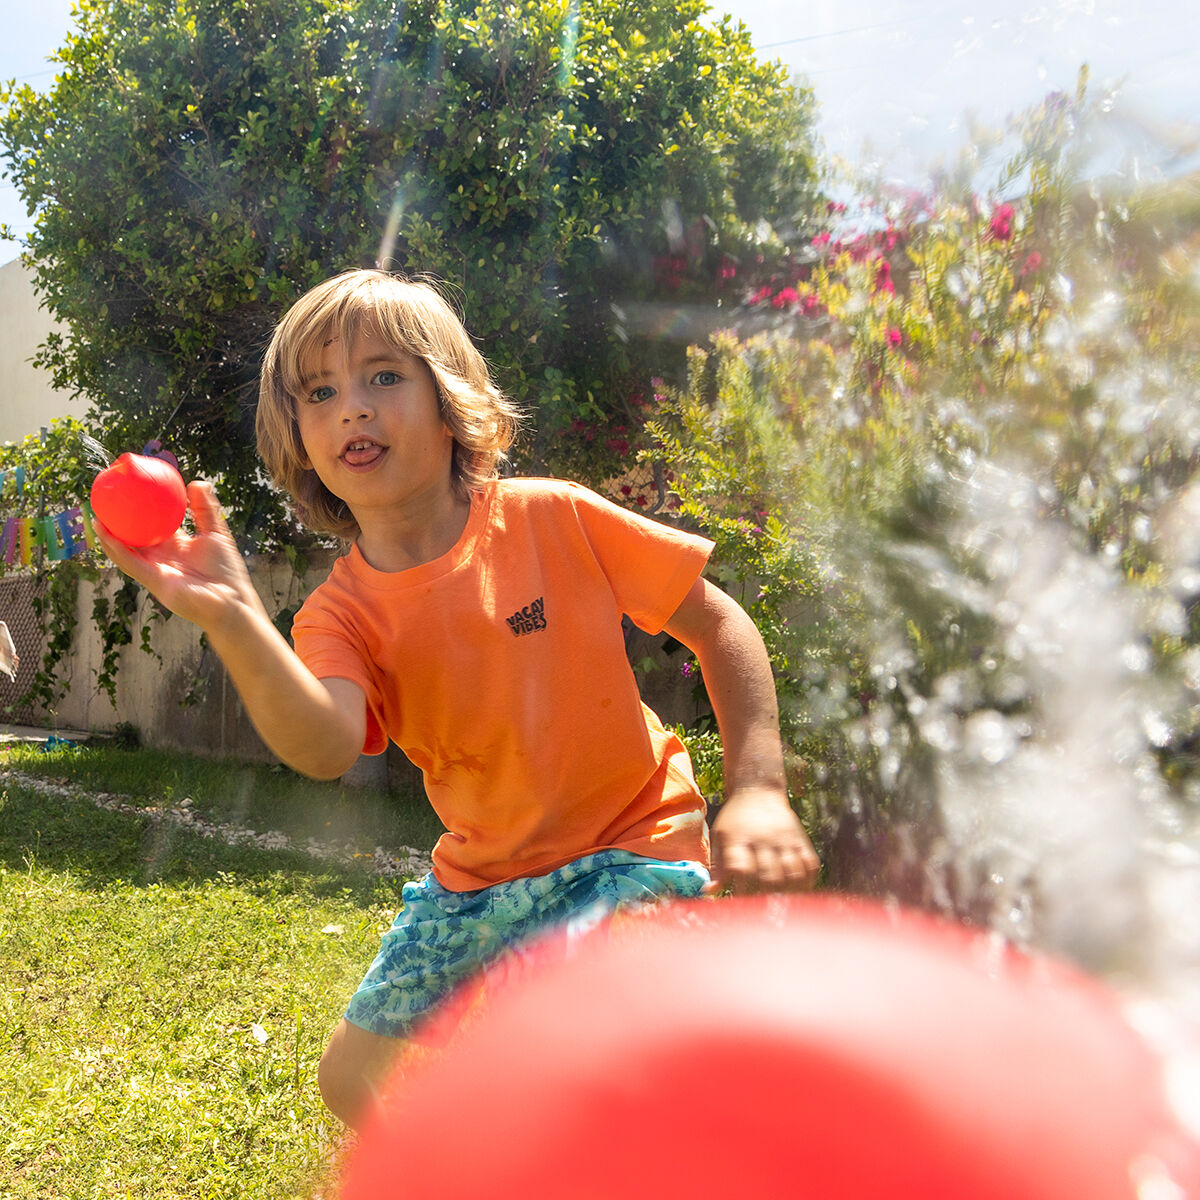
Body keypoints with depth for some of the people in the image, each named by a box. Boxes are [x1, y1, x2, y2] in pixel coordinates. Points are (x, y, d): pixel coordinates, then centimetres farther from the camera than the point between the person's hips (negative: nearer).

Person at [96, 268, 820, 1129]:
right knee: (359, 1083, 11)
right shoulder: (340, 615, -9)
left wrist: (758, 790, -17)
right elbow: (327, 749, -31)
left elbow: (718, 623, -7)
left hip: (628, 851, -4)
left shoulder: (553, 519, -14)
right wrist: (231, 619, -48)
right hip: (479, 881, 5)